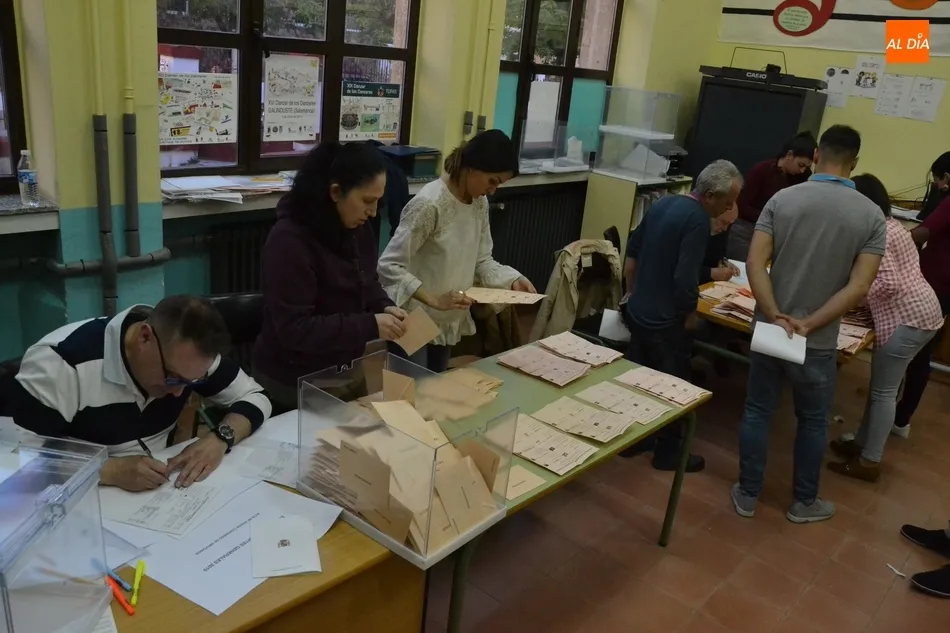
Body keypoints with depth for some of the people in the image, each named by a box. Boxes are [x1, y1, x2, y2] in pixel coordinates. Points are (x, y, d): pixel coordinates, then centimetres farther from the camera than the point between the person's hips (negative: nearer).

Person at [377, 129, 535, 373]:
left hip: (449, 322, 8)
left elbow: (481, 260, 9)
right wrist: (434, 300, -31)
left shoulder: (480, 204, 2)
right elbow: (389, 266, -24)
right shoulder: (429, 204, -23)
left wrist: (512, 280, -8)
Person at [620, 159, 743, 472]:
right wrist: (690, 312, -9)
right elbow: (685, 280, -27)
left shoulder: (662, 203, 6)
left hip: (637, 312, 8)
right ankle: (668, 452, 23)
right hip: (665, 320, -8)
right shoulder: (698, 220, -21)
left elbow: (631, 254, 13)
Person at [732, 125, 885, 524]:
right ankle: (803, 502, 32)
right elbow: (859, 287, -15)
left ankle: (747, 494, 25)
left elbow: (755, 263, -14)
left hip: (769, 329, 1)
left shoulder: (782, 199, -6)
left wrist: (775, 317, -15)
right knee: (812, 421, 17)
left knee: (757, 412, 14)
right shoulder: (871, 215, -7)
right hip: (819, 341, -1)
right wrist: (809, 325, -14)